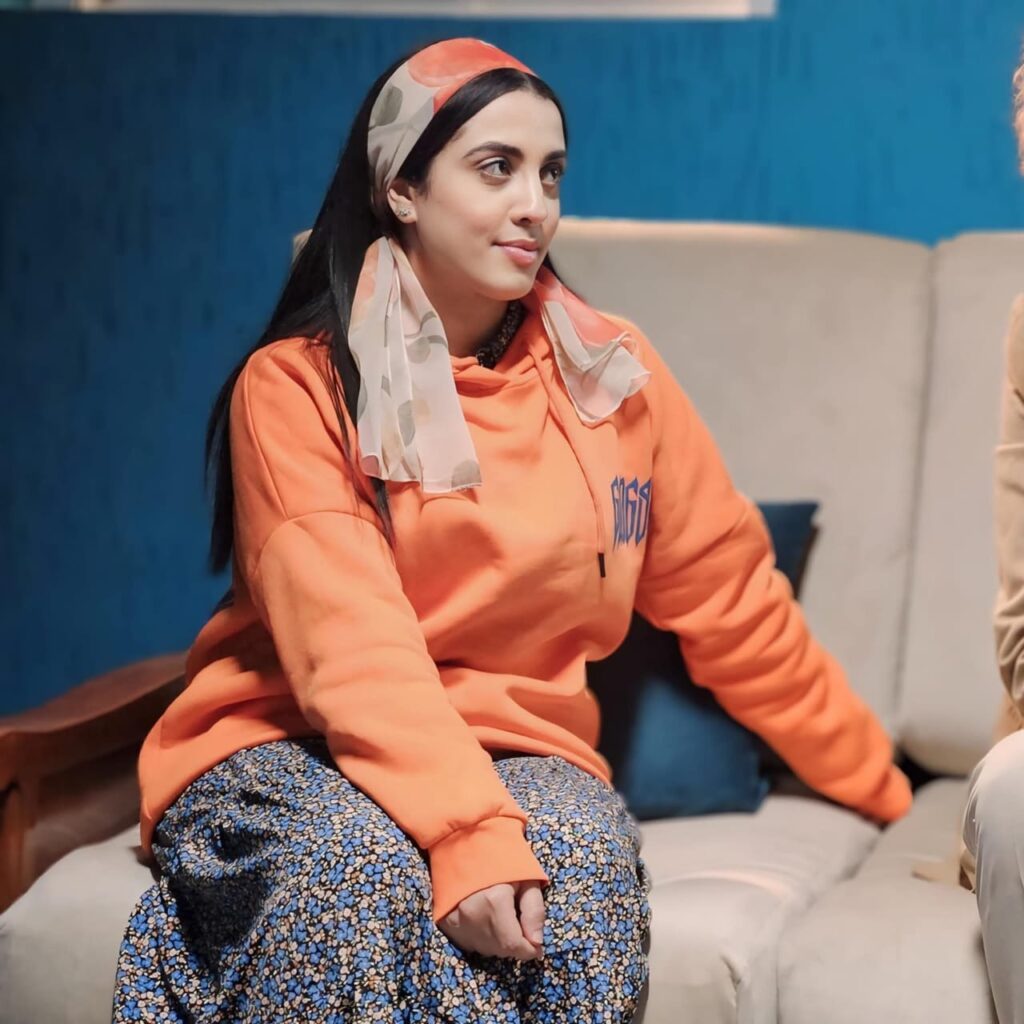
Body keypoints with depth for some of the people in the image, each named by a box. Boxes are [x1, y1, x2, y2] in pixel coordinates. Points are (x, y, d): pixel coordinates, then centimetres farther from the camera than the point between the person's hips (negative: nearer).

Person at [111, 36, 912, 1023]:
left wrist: (886, 790, 14)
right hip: (292, 746, -2)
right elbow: (352, 647, -19)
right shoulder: (298, 384, -7)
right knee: (362, 865, -36)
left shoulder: (611, 374, 4)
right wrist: (466, 829, -34)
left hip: (512, 747, 3)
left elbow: (730, 602, 11)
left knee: (581, 858, -31)